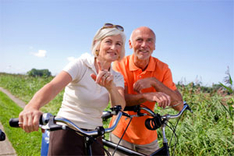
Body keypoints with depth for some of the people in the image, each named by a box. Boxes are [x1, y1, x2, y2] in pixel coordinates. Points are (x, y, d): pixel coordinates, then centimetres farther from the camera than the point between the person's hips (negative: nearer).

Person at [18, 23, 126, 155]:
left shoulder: (117, 78, 2)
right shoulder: (81, 65, -11)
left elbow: (120, 107, -15)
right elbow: (53, 86, -27)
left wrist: (111, 87, -35)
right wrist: (32, 107, -47)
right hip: (67, 132, -4)